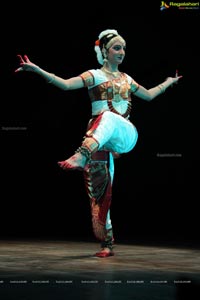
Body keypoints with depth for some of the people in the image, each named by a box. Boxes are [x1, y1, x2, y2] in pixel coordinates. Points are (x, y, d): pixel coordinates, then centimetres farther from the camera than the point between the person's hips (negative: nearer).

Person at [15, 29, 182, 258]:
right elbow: (65, 84, -10)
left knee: (108, 117, -36)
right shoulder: (94, 75, 6)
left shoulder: (125, 79, 21)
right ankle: (107, 243, 5)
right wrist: (36, 69, -21)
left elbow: (149, 95, 38)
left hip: (126, 135, 2)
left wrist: (168, 82, 48)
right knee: (99, 189, -5)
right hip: (98, 138, -1)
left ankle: (81, 157, -58)